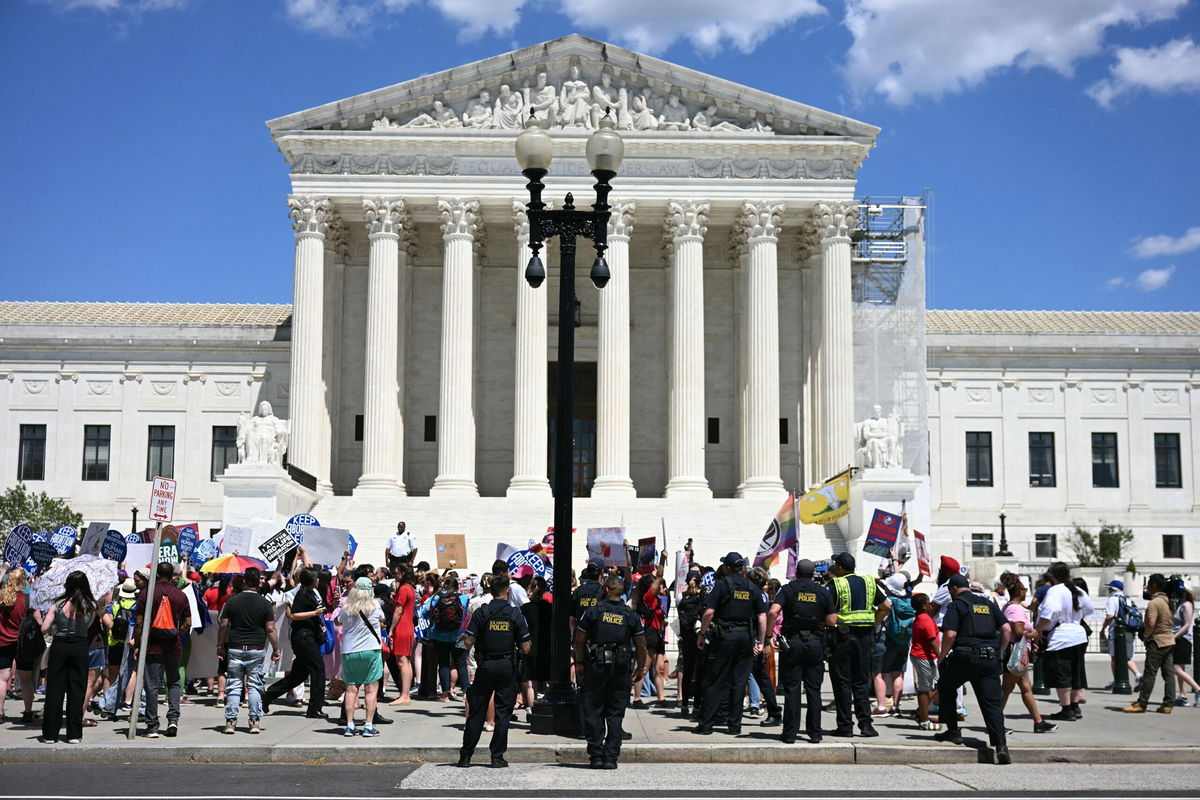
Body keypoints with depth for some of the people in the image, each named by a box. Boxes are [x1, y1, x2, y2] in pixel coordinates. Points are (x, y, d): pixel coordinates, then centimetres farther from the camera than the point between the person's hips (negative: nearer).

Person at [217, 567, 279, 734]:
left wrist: (220, 646, 12)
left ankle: (230, 721, 2)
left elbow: (223, 626, 1)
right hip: (257, 650, -1)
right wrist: (276, 650, 4)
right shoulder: (265, 603, -3)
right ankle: (255, 722, 2)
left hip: (235, 649, 1)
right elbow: (270, 629, -4)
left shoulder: (232, 601, 0)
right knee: (255, 686, 5)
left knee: (233, 686, 5)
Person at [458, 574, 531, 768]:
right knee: (503, 712, 6)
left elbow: (468, 643, -8)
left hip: (485, 666, 0)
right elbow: (526, 648, -3)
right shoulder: (515, 615, -3)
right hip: (507, 667, 0)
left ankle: (466, 756, 13)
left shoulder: (481, 613, -5)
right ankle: (497, 757, 6)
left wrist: (464, 637, 13)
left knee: (476, 711, 8)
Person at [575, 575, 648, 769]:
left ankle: (596, 756, 5)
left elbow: (579, 640, 1)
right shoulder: (632, 616, 3)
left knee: (593, 712, 6)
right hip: (621, 670, 1)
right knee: (615, 715, 7)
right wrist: (641, 668, 16)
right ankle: (611, 757, 4)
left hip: (595, 667, -1)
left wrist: (579, 662, 11)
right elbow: (641, 647, 5)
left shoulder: (592, 612, -2)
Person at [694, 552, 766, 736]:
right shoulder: (752, 588, 8)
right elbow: (762, 617, 3)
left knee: (717, 681, 1)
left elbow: (709, 612, -13)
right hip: (746, 638, 3)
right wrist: (760, 642, 8)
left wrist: (702, 634, -4)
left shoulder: (722, 584, -5)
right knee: (739, 682, 8)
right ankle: (735, 724, 11)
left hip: (724, 637, -3)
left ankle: (706, 724, 3)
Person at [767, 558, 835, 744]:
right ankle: (814, 732, 9)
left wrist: (769, 633, -3)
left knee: (792, 689, 2)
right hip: (816, 643, 1)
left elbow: (773, 612, -15)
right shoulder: (823, 592, 4)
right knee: (814, 689, 8)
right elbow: (832, 621, 0)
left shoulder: (788, 589, -1)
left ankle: (790, 733, 1)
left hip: (792, 643, -1)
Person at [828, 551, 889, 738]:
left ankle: (845, 725, 2)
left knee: (842, 682, 2)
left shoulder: (836, 584, -6)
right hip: (864, 636, 5)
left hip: (842, 636, -4)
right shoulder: (868, 582, 10)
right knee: (861, 682, 10)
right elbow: (886, 606, 12)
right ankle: (865, 724, 4)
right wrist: (874, 623, 14)